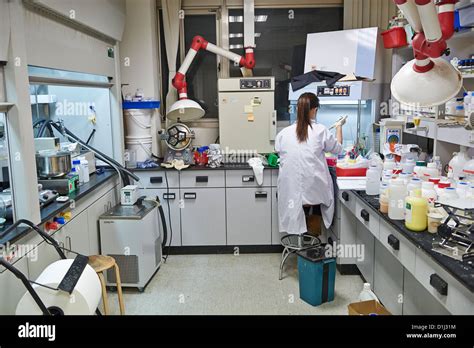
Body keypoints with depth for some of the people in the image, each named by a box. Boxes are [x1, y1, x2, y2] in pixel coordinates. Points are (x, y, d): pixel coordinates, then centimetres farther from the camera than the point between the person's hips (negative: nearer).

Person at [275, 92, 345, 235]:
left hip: (292, 190, 1)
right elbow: (338, 148, 10)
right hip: (315, 191, -1)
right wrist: (339, 127, 28)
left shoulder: (283, 133, -5)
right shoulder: (320, 131, -10)